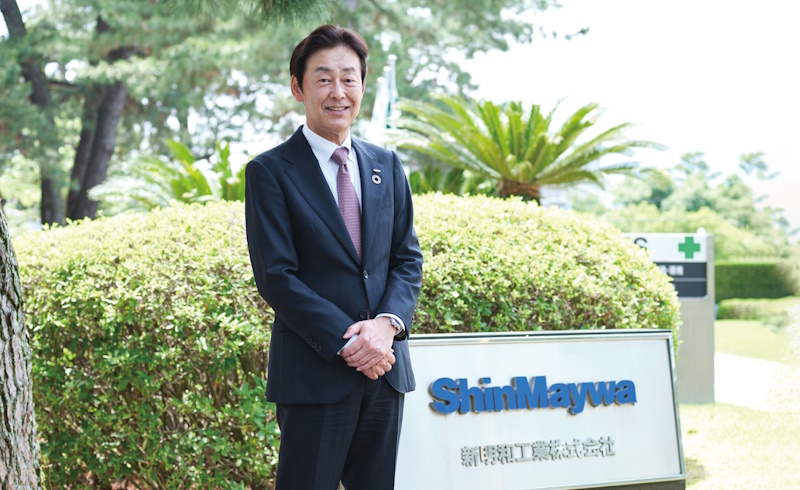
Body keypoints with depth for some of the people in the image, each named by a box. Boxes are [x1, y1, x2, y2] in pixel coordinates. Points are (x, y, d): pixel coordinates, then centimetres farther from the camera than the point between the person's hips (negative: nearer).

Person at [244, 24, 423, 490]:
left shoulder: (387, 166, 13)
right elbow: (276, 277, -10)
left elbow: (408, 259, 11)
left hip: (385, 367, 5)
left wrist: (387, 324, -9)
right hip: (315, 373, -5)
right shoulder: (270, 172, -3)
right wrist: (348, 343, -17)